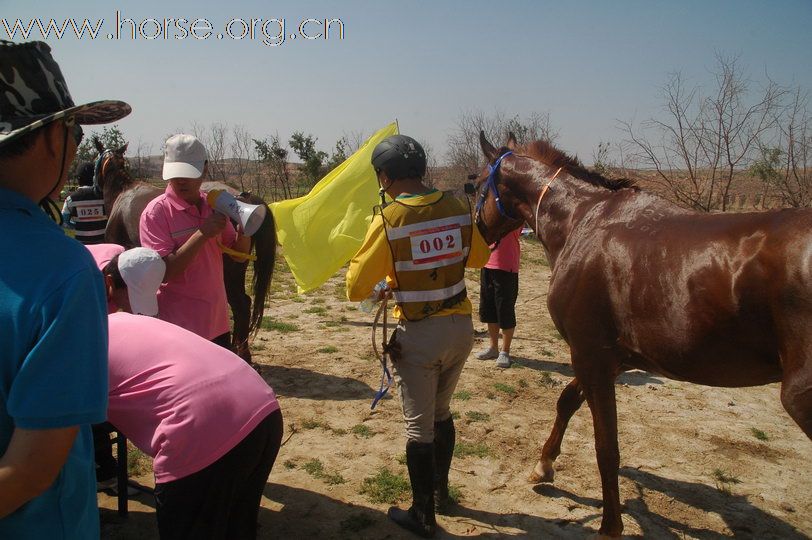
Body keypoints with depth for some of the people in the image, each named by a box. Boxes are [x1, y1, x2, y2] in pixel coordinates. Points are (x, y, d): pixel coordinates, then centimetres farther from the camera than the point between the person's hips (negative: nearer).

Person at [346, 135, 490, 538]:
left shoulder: (388, 220, -15)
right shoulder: (457, 208, -2)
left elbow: (355, 289, -11)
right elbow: (479, 257, 15)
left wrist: (388, 278, 9)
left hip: (419, 335, -5)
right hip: (461, 327, 5)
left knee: (419, 426, 10)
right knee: (441, 412, 24)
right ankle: (441, 490, 42)